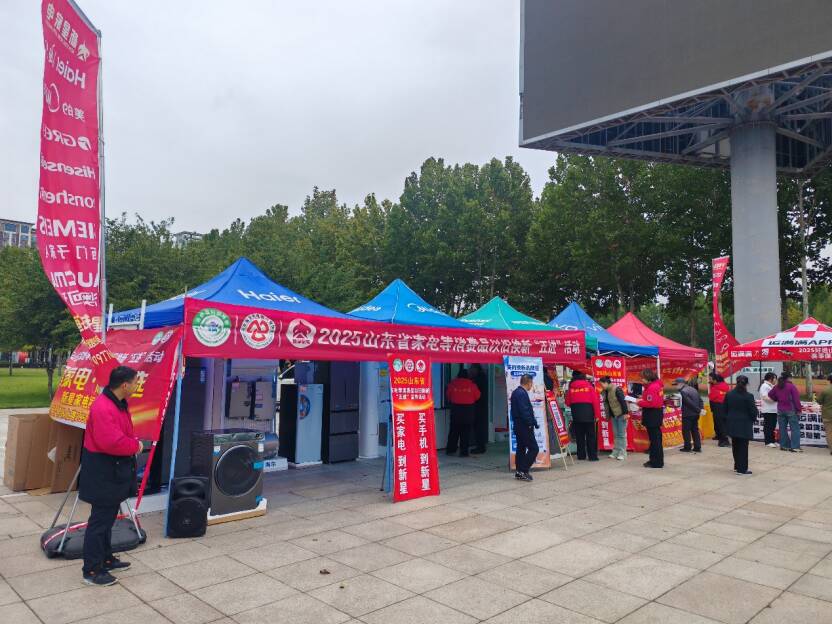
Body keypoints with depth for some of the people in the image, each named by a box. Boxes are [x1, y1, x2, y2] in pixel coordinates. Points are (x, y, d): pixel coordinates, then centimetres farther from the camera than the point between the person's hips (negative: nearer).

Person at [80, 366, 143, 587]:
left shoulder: (120, 403, 7)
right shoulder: (103, 407, -26)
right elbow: (111, 442, -33)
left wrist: (133, 443, 3)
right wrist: (136, 445, -18)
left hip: (114, 471, 11)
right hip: (103, 474, -10)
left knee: (108, 518, 21)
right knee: (100, 521, -1)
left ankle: (106, 558, 35)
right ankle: (92, 571, 10)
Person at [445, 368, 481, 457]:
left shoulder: (453, 383, 0)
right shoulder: (472, 384, -2)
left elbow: (448, 395, 5)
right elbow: (477, 396, 5)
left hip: (455, 408, 1)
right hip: (468, 409, -1)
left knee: (454, 430, 12)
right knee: (466, 431, 3)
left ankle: (450, 449, 16)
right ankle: (463, 451, 2)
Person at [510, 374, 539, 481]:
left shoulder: (516, 392, 13)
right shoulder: (522, 393, -18)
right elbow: (524, 411, -23)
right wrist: (533, 423, -16)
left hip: (517, 425, 10)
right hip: (524, 427, -10)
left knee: (521, 448, 14)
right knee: (534, 449, -6)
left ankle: (519, 472, 19)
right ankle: (523, 471, -8)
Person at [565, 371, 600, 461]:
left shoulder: (571, 388, 2)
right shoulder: (589, 386, -1)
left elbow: (568, 403, 7)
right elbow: (595, 401, -5)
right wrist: (597, 415, -1)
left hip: (576, 415, 2)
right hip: (588, 414, -1)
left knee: (579, 436, 9)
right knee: (590, 436, 4)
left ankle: (581, 455, 12)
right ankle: (592, 456, 2)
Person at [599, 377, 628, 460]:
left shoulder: (616, 389, -17)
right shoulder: (604, 392, 8)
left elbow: (623, 401, -20)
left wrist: (625, 413, -22)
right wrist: (608, 415, 15)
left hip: (621, 414, -8)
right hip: (613, 415, 8)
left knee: (622, 434, -2)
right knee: (615, 435, 10)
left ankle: (622, 453, 2)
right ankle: (616, 452, 14)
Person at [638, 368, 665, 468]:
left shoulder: (651, 387, -20)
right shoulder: (657, 384, 12)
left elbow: (650, 403, -25)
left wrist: (640, 403, -11)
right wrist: (643, 399, 7)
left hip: (652, 415, -11)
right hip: (656, 413, 11)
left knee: (655, 439, -3)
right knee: (655, 438, 17)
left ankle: (657, 463, 4)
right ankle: (655, 460, 28)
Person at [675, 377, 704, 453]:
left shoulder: (683, 392, -16)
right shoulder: (693, 389, 13)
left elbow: (690, 403, -20)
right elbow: (700, 400, 11)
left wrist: (698, 409, -12)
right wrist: (701, 408, 2)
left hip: (687, 415, -9)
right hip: (695, 414, 9)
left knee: (686, 431, 1)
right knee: (695, 430, 14)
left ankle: (687, 447, 4)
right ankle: (697, 447, 15)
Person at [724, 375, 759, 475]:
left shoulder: (729, 394, 2)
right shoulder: (748, 396, -14)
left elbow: (725, 409, 7)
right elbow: (753, 411, -10)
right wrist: (753, 419, 10)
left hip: (732, 424, 5)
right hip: (744, 425, -5)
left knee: (735, 446, 16)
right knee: (743, 447, 2)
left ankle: (737, 466, 25)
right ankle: (742, 469, 6)